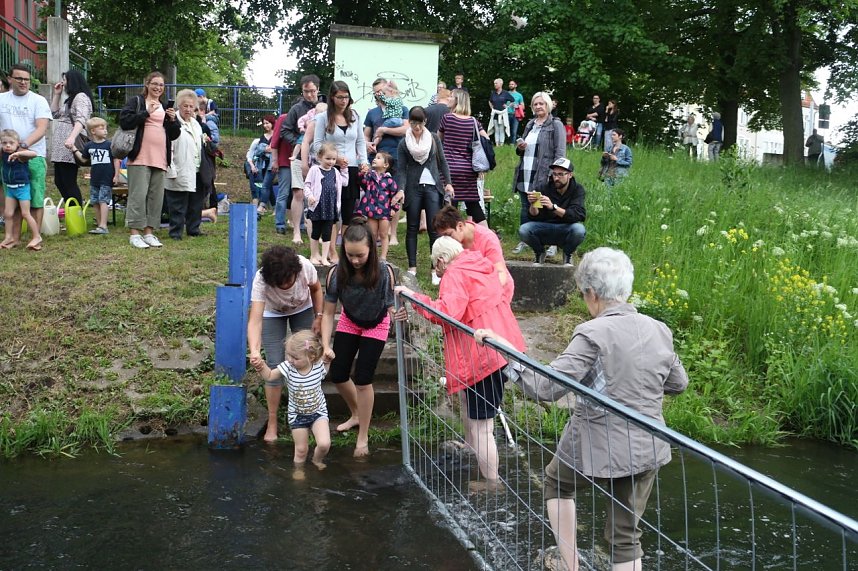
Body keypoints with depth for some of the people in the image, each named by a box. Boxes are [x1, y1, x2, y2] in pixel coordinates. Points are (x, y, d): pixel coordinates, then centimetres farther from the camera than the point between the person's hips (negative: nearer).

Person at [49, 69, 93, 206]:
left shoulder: (81, 97, -9)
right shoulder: (70, 99, 23)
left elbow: (81, 120, -24)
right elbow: (55, 114, 32)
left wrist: (72, 137, -38)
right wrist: (57, 94, 23)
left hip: (70, 147, -10)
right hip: (61, 149, 10)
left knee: (69, 183, -9)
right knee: (59, 181, 12)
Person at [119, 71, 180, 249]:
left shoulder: (165, 107, 21)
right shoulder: (136, 101, 4)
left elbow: (174, 135, 20)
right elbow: (124, 121, -11)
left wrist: (173, 121, 1)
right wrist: (146, 112, -16)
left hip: (160, 159, 6)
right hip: (140, 157, -6)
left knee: (156, 196, 6)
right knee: (138, 194, -8)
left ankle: (149, 232, 12)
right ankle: (135, 233, -4)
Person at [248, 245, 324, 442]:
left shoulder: (306, 267, -36)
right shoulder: (260, 280, -41)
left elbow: (316, 289, -11)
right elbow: (255, 320, -48)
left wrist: (318, 318, -13)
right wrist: (254, 351, -63)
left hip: (303, 309, 2)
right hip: (272, 314, -2)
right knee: (275, 365, -10)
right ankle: (272, 422, 1)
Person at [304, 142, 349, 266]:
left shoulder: (335, 172, 10)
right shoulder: (315, 170, -4)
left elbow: (345, 182, 18)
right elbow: (307, 185, -6)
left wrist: (344, 169, 14)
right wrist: (309, 195, -21)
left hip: (331, 207, 4)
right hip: (318, 206, -4)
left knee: (327, 233, 4)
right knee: (316, 232, 7)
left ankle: (324, 258, 9)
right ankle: (313, 257, 19)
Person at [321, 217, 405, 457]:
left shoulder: (384, 272, -34)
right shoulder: (337, 273, -28)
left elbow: (390, 307, -28)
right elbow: (328, 313, -20)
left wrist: (396, 315, -52)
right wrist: (326, 345, -30)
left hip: (375, 325, -3)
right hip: (349, 322, 3)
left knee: (362, 379, -8)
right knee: (338, 375, 5)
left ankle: (363, 438, 11)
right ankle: (357, 415, 36)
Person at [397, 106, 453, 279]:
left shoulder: (434, 138, 6)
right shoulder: (404, 144, 2)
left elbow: (442, 162, 11)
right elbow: (402, 169, -1)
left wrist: (448, 183, 3)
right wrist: (400, 190, -14)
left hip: (432, 187, 0)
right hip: (413, 188, 0)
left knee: (434, 229, -4)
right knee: (412, 228, 4)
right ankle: (412, 267, 11)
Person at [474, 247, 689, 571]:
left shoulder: (594, 334, -19)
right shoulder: (659, 331, -1)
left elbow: (548, 387, -24)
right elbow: (679, 384, 14)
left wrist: (505, 349, -17)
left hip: (596, 447, -4)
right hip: (647, 452, 4)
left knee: (556, 482, 29)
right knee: (626, 537, 14)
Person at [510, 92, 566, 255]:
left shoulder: (556, 125, -2)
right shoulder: (530, 124, 18)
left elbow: (560, 153, -8)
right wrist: (520, 147, 3)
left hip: (542, 175, -6)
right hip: (525, 174, 6)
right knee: (525, 207, 10)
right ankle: (524, 240, 18)